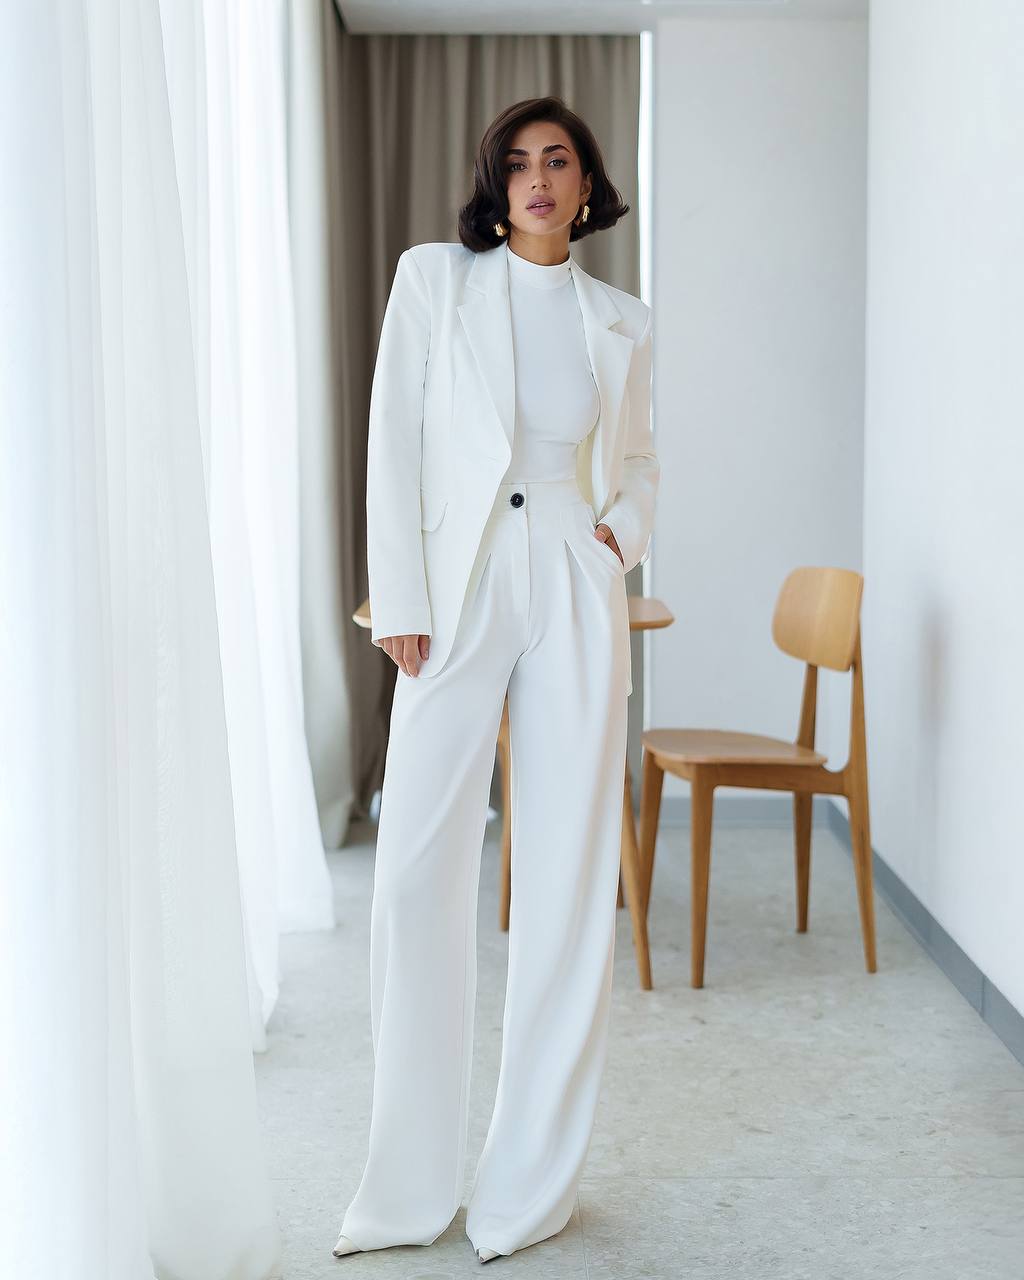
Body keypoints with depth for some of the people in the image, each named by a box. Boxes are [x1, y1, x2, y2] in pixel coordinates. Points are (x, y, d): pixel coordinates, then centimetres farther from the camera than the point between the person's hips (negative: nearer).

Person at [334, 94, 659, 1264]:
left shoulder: (620, 322, 12)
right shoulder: (435, 280, 6)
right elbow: (394, 444, 0)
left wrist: (627, 532, 3)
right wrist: (400, 605, -7)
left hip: (576, 597, 2)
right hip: (456, 591, -1)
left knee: (568, 874, 2)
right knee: (417, 870, -5)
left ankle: (530, 1185, 15)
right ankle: (410, 1186, 10)